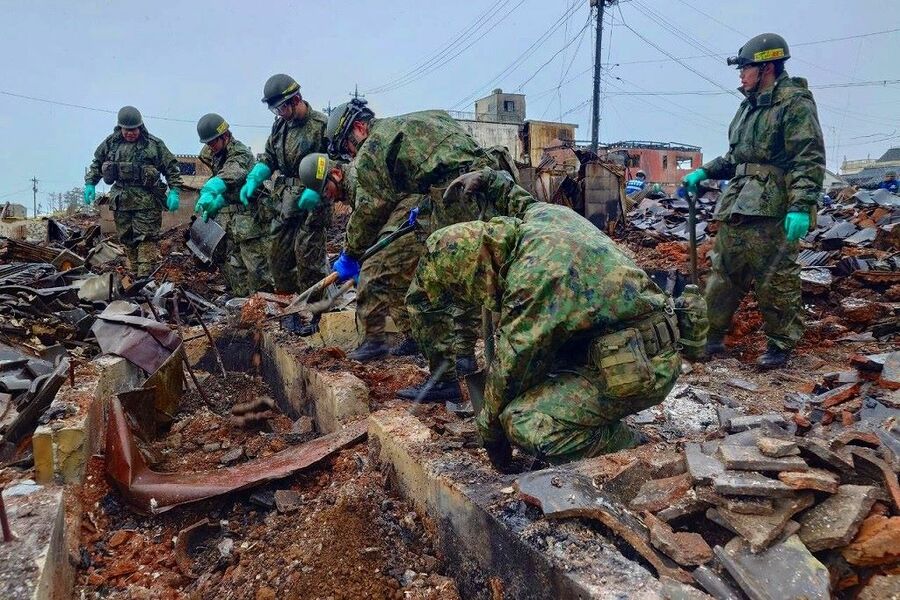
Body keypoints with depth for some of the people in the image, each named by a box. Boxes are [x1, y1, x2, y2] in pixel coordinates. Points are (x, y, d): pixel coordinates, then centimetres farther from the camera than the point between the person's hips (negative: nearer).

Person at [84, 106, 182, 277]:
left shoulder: (154, 144, -2)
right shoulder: (111, 143, 10)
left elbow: (171, 168, 0)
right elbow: (97, 163, 22)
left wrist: (174, 191, -9)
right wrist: (90, 183, 11)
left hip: (147, 202, -5)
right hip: (121, 200, 5)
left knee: (146, 242, -10)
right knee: (127, 241, 11)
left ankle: (145, 279, -11)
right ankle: (134, 275, 21)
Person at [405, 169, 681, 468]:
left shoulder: (533, 276, -26)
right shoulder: (543, 212, 0)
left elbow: (511, 368, -13)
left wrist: (489, 426, 3)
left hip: (640, 368, -10)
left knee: (524, 422, -23)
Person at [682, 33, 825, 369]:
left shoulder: (795, 104, -8)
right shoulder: (750, 106, 19)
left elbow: (810, 161, -15)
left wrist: (801, 207, -24)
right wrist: (705, 172, 16)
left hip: (772, 212, -9)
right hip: (736, 208, 9)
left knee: (775, 282, -1)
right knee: (723, 274, 11)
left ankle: (780, 346, 12)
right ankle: (712, 337, 20)